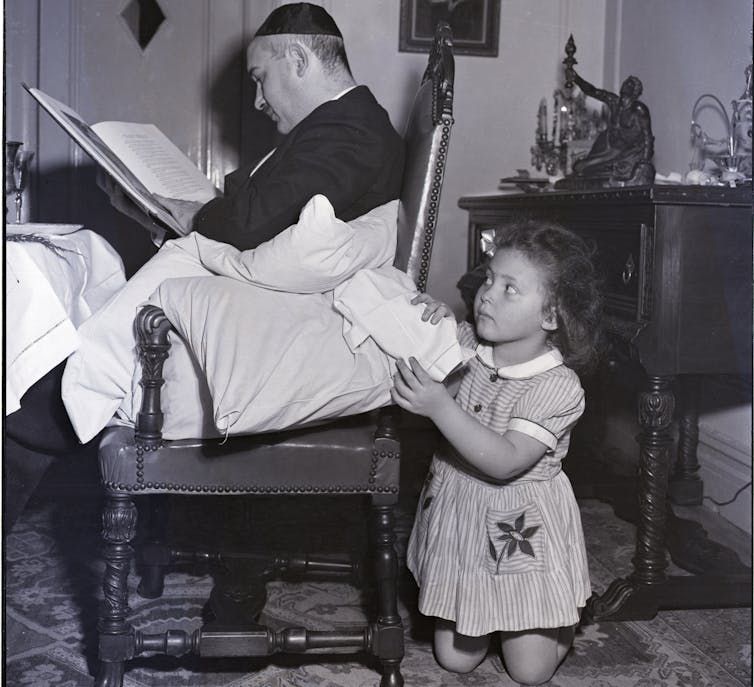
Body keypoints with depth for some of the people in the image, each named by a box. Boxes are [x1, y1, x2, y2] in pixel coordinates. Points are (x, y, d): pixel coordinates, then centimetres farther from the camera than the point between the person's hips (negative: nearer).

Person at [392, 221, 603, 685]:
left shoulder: (559, 386, -22)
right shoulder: (469, 346, -6)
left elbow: (506, 463, -30)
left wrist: (440, 407, -38)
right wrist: (439, 322, -14)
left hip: (519, 530, -4)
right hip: (457, 512, 5)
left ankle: (564, 613, 34)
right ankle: (484, 615, 40)